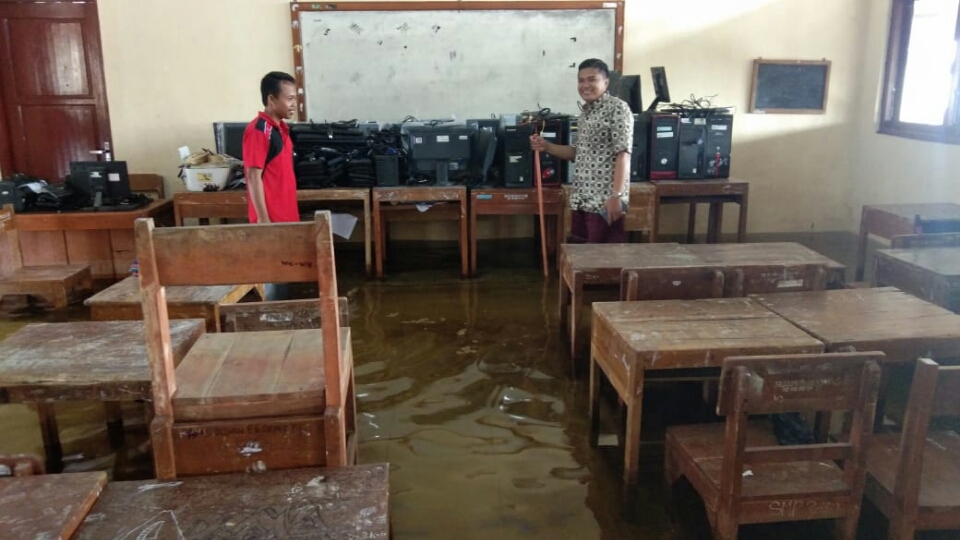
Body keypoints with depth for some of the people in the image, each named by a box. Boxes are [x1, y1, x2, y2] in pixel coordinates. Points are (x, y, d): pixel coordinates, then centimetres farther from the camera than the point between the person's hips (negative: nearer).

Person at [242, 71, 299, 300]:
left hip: (286, 216, 9)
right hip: (271, 218, -9)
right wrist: (263, 219, -20)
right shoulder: (258, 131, -15)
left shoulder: (281, 128, 12)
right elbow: (253, 177, -18)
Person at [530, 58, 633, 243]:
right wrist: (546, 146, 10)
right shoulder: (585, 113, 17)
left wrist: (616, 195, -22)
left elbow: (623, 155, -15)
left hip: (605, 199, -8)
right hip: (581, 198, 8)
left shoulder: (617, 108, -8)